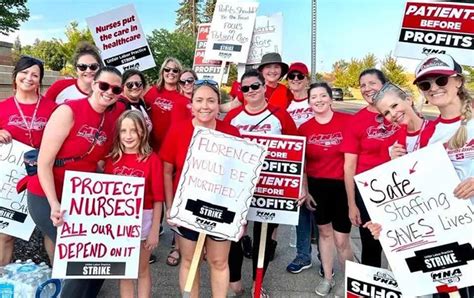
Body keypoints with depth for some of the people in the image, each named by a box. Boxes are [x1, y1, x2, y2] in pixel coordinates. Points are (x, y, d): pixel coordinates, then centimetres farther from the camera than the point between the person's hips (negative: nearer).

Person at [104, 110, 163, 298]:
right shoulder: (112, 159, -1)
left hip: (143, 220, -3)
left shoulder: (152, 159, -12)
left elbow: (158, 199, -10)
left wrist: (155, 231, -9)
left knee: (142, 270, 15)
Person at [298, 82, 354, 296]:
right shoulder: (304, 128, -1)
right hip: (317, 186, 3)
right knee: (324, 231, 18)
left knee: (341, 239, 3)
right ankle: (327, 277, 37)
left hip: (342, 185, -3)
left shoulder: (347, 121, -10)